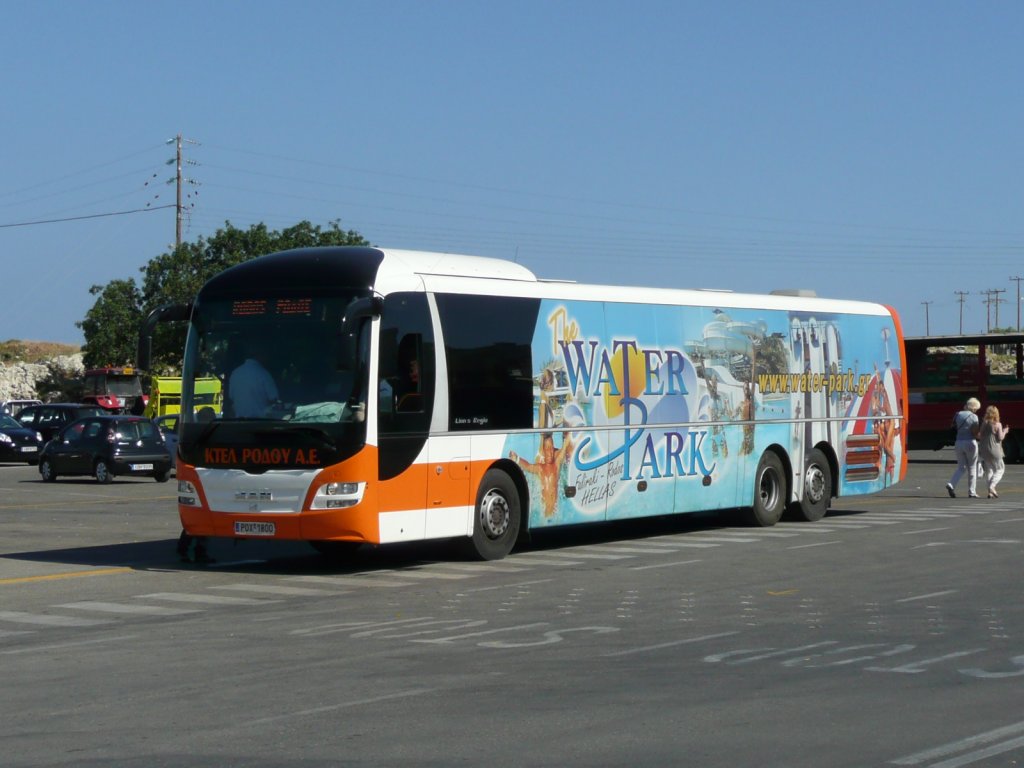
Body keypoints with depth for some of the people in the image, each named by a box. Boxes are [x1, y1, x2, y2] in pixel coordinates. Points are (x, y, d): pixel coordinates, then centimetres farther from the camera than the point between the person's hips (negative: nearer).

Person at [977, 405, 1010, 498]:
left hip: (983, 450, 5)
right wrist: (1004, 432, 8)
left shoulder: (984, 423, 3)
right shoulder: (998, 425, -9)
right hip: (994, 450, -5)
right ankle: (992, 486, -12)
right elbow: (1000, 438, -9)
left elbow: (980, 436, 3)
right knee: (1000, 469, 9)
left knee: (988, 471, 14)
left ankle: (990, 492, 10)